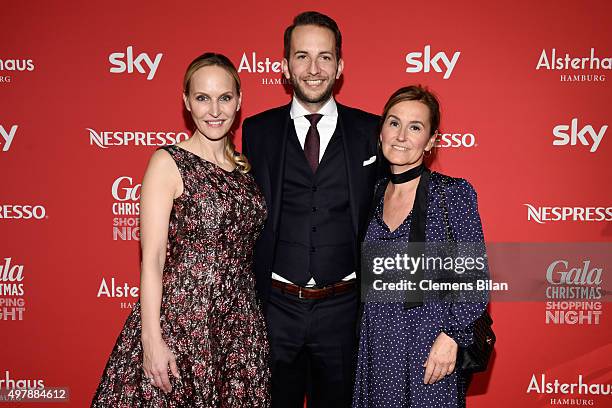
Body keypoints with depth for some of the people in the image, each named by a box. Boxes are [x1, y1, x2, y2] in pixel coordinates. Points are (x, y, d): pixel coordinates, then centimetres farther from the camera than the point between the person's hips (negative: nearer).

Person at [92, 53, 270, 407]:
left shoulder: (246, 168, 8)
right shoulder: (168, 163, -7)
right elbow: (152, 259, -11)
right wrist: (152, 341, -15)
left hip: (241, 326, 5)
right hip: (180, 320, -5)